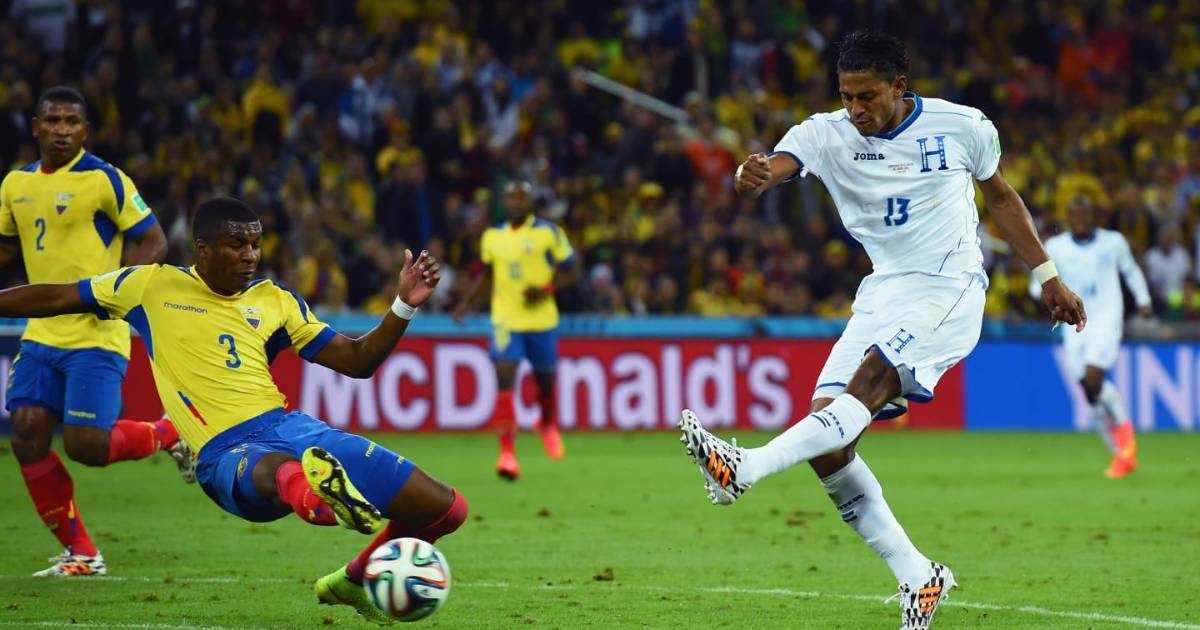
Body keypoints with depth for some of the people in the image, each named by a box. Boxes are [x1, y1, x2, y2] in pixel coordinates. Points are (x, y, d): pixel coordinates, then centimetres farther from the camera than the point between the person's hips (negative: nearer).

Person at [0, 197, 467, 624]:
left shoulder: (275, 302, 16)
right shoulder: (151, 286, 10)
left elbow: (356, 361, 16)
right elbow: (55, 298, 18)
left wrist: (405, 306, 2)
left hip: (289, 426, 5)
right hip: (226, 453, -5)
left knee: (446, 508, -2)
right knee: (279, 471, -46)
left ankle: (351, 582, 22)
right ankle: (317, 492, -84)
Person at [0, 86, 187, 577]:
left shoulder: (103, 180, -8)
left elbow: (153, 241, -7)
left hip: (96, 335, -6)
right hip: (41, 334, 6)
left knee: (85, 445, -14)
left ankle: (169, 435, 17)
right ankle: (80, 554, 8)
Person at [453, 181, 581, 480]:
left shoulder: (549, 232, -4)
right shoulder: (492, 236, 7)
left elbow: (571, 272, 0)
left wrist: (546, 289, -17)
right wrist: (466, 303, 9)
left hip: (541, 319, -1)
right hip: (505, 320, 1)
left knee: (545, 380, 13)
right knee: (504, 379, -16)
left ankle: (548, 424, 48)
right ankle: (507, 452, -17)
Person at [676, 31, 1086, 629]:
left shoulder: (963, 126, -2)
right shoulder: (827, 134, -1)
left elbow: (1002, 197, 15)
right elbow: (773, 167, -19)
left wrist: (1049, 277, 18)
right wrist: (751, 177, -45)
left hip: (947, 289, -4)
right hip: (882, 293, 4)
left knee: (868, 382, -30)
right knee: (826, 438, -9)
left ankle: (746, 467, -47)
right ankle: (916, 575, 0)